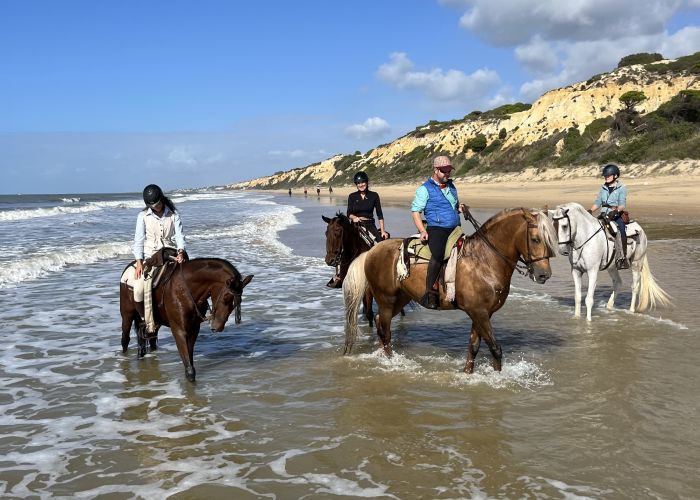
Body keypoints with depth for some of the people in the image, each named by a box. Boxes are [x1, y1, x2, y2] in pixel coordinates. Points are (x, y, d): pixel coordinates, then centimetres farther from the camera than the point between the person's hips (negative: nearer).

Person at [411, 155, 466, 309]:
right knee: (438, 255, -30)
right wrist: (423, 231, -16)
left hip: (455, 228, 8)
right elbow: (415, 211, -4)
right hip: (436, 229, -8)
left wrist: (460, 208, 9)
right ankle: (430, 294, -26)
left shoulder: (451, 186, 20)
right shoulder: (425, 189, 0)